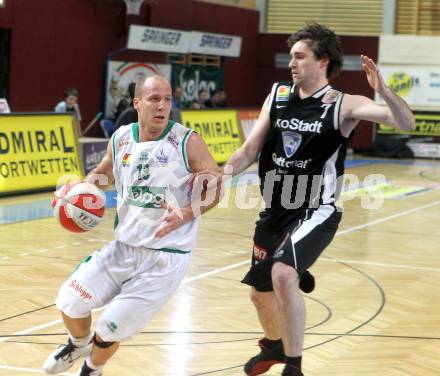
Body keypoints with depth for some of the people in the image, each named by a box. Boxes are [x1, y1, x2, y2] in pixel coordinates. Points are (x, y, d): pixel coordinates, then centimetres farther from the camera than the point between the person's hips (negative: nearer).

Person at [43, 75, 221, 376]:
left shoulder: (187, 142, -14)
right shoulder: (121, 139, 1)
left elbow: (215, 188, -7)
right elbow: (103, 173, 21)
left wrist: (185, 214, -23)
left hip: (166, 257, -5)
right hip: (124, 247, 5)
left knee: (111, 328, 0)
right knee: (70, 302, 2)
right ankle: (79, 343, 39)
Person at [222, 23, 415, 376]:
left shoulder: (343, 105, -11)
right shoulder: (278, 95, 2)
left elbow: (406, 123, -19)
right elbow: (251, 148, 4)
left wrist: (383, 91, -37)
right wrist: (227, 169, -16)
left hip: (316, 212, -6)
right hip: (275, 211, 6)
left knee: (283, 274, -30)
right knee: (260, 292, 17)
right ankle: (275, 346, 50)